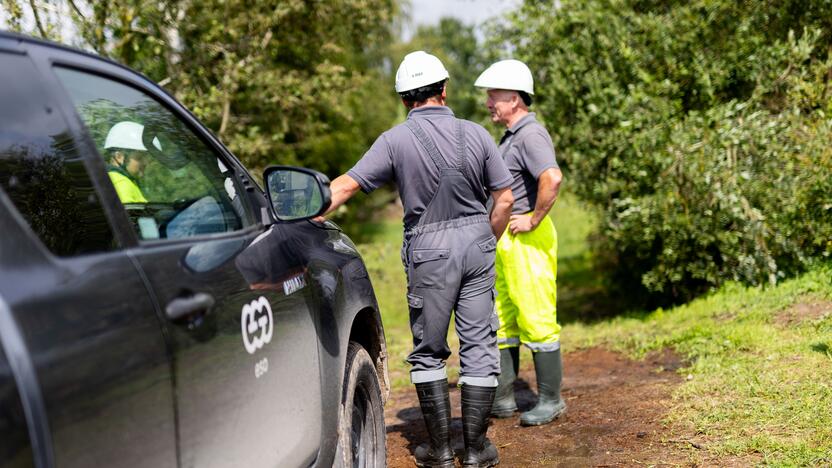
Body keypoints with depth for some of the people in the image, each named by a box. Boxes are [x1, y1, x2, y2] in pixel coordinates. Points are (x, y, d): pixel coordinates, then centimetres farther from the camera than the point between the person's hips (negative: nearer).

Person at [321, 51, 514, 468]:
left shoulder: (396, 140, -6)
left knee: (429, 351, 10)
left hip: (429, 250, -2)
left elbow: (346, 185, -11)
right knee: (478, 346, 7)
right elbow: (504, 198, 4)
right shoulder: (475, 134, 1)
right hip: (476, 244, 2)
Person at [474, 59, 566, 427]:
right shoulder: (511, 136, 17)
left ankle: (550, 400, 7)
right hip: (505, 241, 10)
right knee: (501, 321, 13)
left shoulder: (530, 134, -16)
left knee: (537, 320, -3)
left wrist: (533, 219, -23)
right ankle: (504, 397, 21)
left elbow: (552, 178, -34)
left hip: (528, 240, -10)